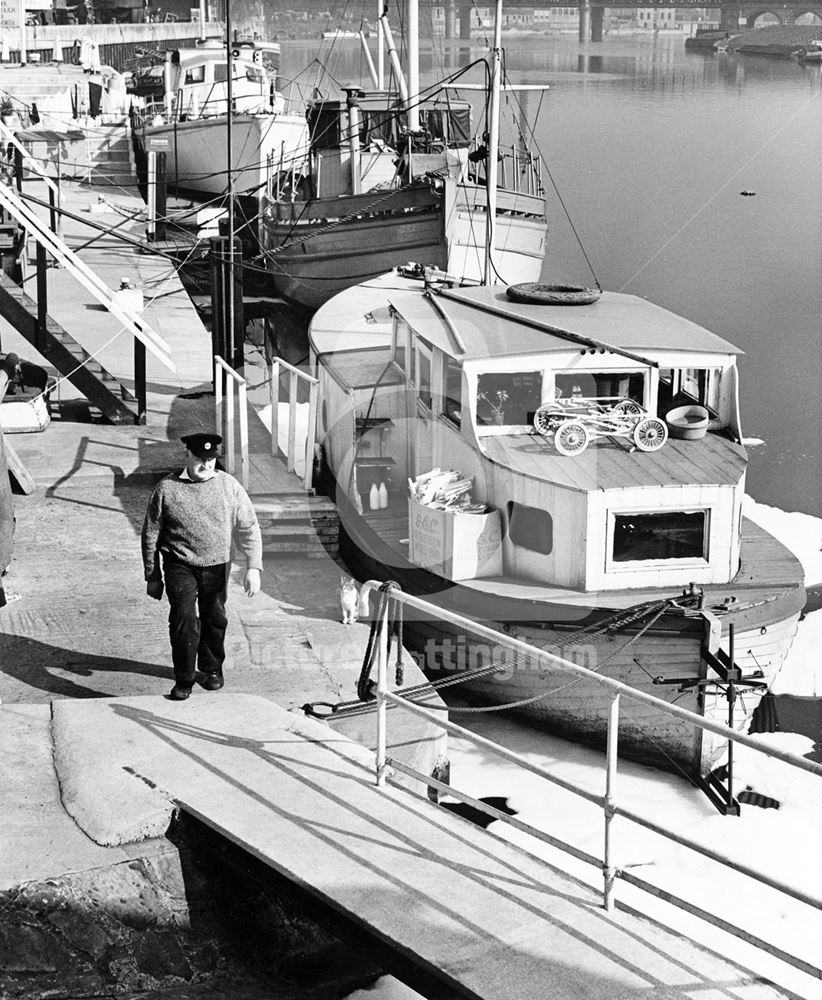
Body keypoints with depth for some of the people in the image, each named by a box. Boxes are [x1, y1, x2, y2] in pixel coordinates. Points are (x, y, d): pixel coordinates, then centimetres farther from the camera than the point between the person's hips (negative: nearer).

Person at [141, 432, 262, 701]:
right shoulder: (166, 489, -6)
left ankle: (212, 669, 38)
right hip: (180, 565, -2)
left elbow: (248, 528, 2)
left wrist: (253, 567, -8)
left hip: (217, 566, 2)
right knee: (184, 618, -14)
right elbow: (150, 535, 2)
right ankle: (183, 679, -1)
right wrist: (152, 577, 4)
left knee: (214, 618, 14)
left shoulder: (229, 486, -1)